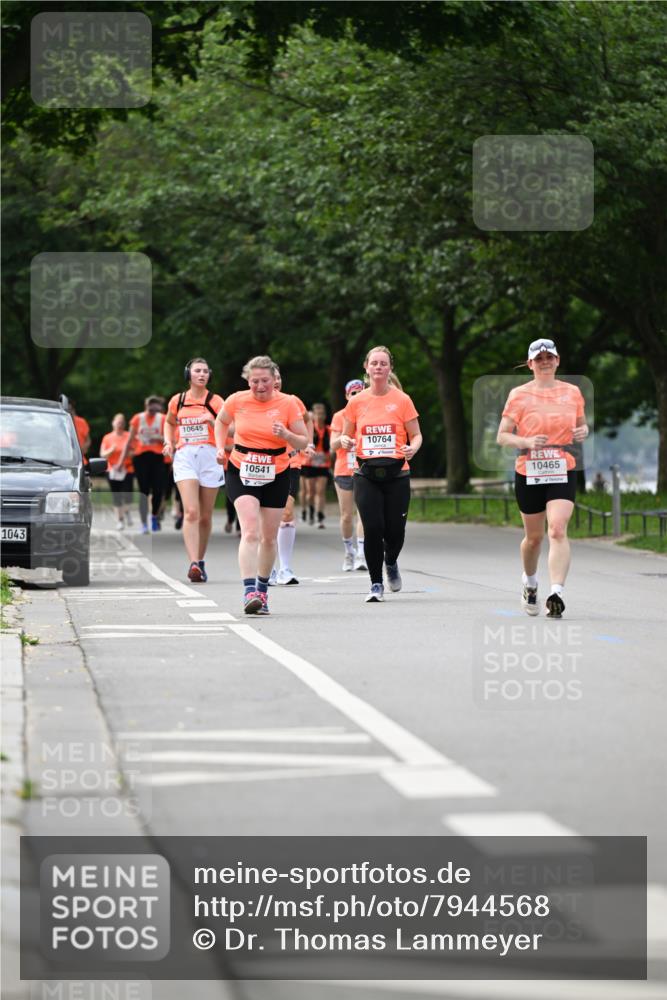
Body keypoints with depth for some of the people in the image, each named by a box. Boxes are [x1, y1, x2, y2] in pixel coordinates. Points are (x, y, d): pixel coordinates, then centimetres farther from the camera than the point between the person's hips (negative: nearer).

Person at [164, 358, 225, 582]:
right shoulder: (177, 401, 8)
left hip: (209, 457, 1)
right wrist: (169, 442, 9)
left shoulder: (215, 401, 4)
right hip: (184, 457, -1)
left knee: (205, 516, 7)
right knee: (191, 512, -16)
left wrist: (212, 421, -19)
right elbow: (169, 423, 27)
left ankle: (201, 562, 23)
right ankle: (193, 564, -26)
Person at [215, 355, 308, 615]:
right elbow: (221, 421, 16)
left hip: (276, 476, 1)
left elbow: (303, 442, -3)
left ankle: (262, 589, 29)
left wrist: (286, 434, -23)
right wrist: (220, 448, 3)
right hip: (241, 473, -1)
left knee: (269, 537, 10)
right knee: (250, 531, -20)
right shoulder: (237, 401, -6)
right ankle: (249, 592, -29)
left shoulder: (287, 404, -8)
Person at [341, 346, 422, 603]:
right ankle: (376, 583, 5)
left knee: (395, 529, -2)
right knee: (373, 528, -10)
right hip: (366, 473, 1)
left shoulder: (402, 400, 2)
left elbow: (416, 435, 6)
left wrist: (412, 448, -16)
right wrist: (345, 442, -9)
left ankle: (391, 563, 33)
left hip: (396, 473, -1)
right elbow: (346, 436, 15)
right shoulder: (356, 402, 6)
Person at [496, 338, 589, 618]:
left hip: (563, 472, 0)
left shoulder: (572, 392, 6)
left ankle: (556, 594, -25)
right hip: (528, 474, 0)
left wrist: (583, 431, -3)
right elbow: (502, 436, -1)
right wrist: (527, 442, -19)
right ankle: (530, 583, 40)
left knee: (558, 530, -19)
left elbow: (581, 424, 21)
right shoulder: (519, 395, -1)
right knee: (534, 536, 12)